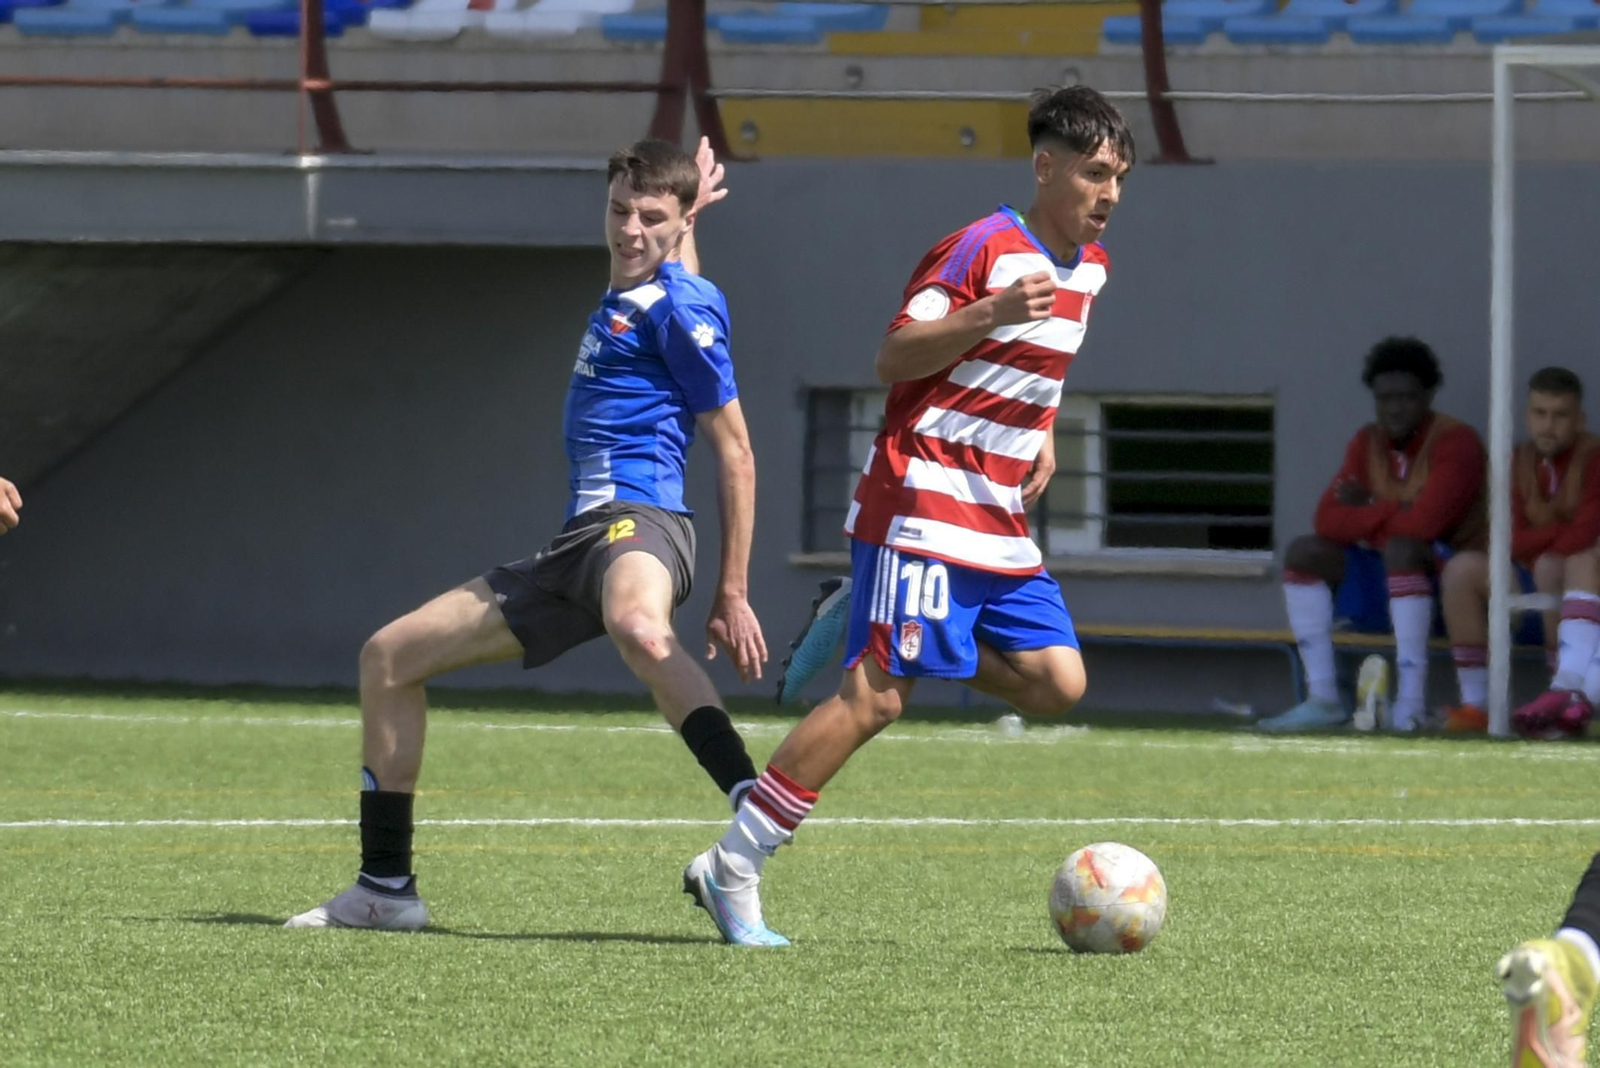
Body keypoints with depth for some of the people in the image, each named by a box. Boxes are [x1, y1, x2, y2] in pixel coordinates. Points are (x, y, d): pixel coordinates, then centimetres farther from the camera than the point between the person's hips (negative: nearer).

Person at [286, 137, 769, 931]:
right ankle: (385, 888, 19)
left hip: (637, 523, -10)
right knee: (388, 656, 13)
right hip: (577, 545, 10)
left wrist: (733, 594, -10)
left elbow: (734, 450, -6)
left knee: (637, 628, -46)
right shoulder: (623, 297, 23)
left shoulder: (679, 305, -4)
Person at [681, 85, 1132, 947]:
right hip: (924, 509, -8)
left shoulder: (1088, 266, 14)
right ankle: (731, 871, -10)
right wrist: (990, 313, -30)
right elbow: (893, 357, -17)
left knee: (1056, 682, -2)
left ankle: (880, 633, 16)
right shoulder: (983, 247, -12)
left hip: (1001, 525, 8)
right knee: (877, 696, -14)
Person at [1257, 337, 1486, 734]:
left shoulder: (1455, 441, -13)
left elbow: (1422, 523, -27)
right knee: (1304, 552, -9)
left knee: (1400, 548, -36)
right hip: (1388, 582, 7)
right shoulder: (1367, 444, 7)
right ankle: (1323, 699, -16)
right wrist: (1394, 513, -18)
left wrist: (1368, 509, -10)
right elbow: (1328, 520, -5)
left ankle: (1410, 701, -43)